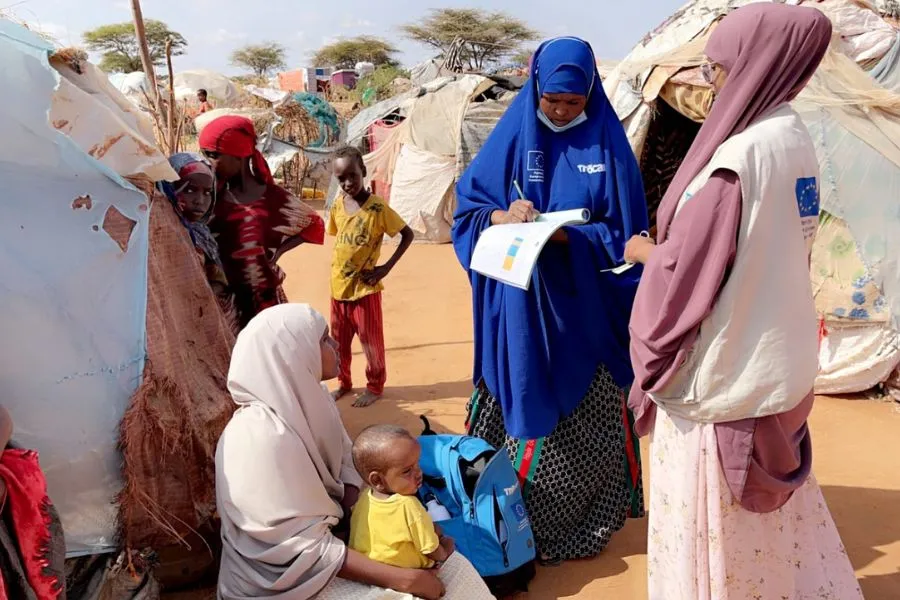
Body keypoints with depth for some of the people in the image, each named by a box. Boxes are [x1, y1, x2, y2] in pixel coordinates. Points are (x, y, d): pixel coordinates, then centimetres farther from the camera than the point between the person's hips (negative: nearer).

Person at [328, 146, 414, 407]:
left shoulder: (377, 207, -15)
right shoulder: (337, 205, 0)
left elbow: (408, 234, -11)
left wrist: (387, 267, -14)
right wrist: (339, 266, 5)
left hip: (365, 287, -5)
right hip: (339, 285, 5)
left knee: (370, 340, 8)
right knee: (339, 339, 17)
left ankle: (375, 386, 26)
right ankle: (344, 383, 36)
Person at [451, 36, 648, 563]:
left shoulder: (608, 146, -1)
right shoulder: (512, 138, 3)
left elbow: (625, 232, -4)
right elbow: (467, 209, 4)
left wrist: (569, 237, -21)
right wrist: (504, 216, -18)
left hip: (585, 310, -1)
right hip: (520, 308, 1)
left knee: (586, 419, 7)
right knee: (524, 406, 8)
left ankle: (584, 522, 26)